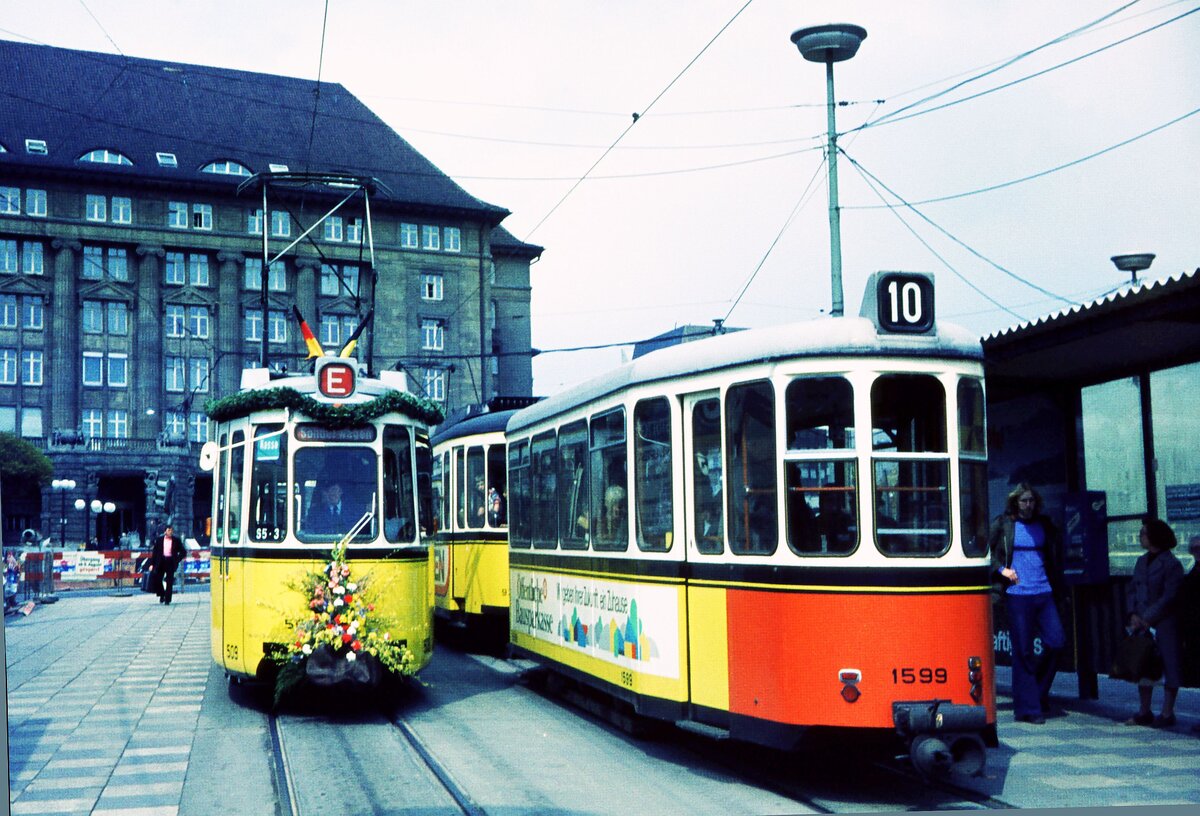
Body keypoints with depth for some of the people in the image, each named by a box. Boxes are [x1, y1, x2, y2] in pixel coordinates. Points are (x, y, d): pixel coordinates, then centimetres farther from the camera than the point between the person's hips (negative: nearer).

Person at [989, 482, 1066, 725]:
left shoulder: (1044, 525, 11)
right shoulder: (1003, 524, 2)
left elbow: (1057, 548, 26)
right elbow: (986, 552, 4)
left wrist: (1057, 582, 16)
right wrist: (1002, 570, -10)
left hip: (1044, 593, 4)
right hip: (1017, 594, -4)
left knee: (1057, 641, -5)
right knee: (1024, 651, -1)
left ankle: (1039, 690, 19)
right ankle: (1028, 708, 5)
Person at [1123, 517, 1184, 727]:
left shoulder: (1171, 564, -10)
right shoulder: (1142, 561, 11)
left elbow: (1169, 597, -14)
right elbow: (1131, 588, 13)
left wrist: (1148, 619, -16)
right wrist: (1133, 614, -2)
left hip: (1164, 623, -7)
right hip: (1142, 623, 7)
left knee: (1170, 667, 1)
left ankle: (1167, 714, 8)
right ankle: (1144, 713, 17)